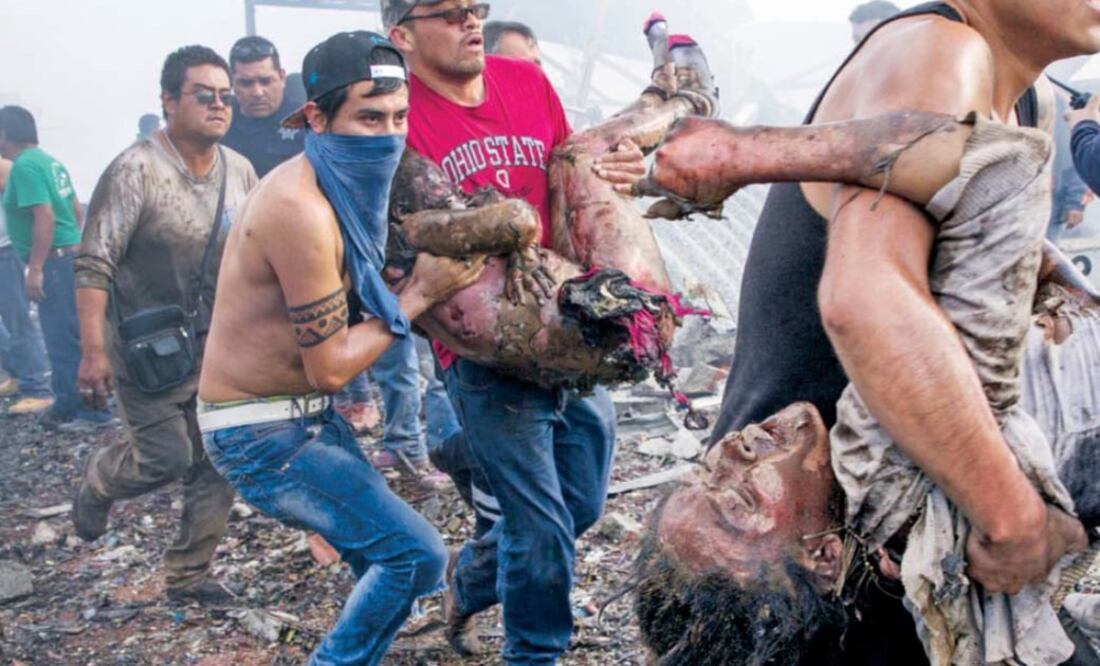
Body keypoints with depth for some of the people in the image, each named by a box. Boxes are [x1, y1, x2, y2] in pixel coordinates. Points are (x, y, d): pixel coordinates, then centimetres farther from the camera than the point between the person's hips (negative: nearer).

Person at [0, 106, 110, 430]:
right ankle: (69, 404, 23)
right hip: (70, 254, 10)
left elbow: (45, 215, -23)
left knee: (65, 337, -6)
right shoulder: (48, 161, 15)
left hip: (55, 261, -10)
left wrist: (35, 268, -23)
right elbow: (74, 207, 20)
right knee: (64, 334, 15)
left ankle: (92, 411, -2)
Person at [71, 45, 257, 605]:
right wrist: (93, 351, -24)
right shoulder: (135, 171, -18)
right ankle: (99, 480, 31)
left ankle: (188, 575, 22)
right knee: (167, 457, -5)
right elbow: (94, 265, -19)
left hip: (217, 348, 6)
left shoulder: (239, 172, -1)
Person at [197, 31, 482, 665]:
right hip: (260, 433, -9)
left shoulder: (342, 184, 0)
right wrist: (419, 294, -16)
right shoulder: (301, 208, -28)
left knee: (383, 552, 21)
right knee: (417, 553, -11)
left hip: (307, 415, 9)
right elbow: (331, 367, -22)